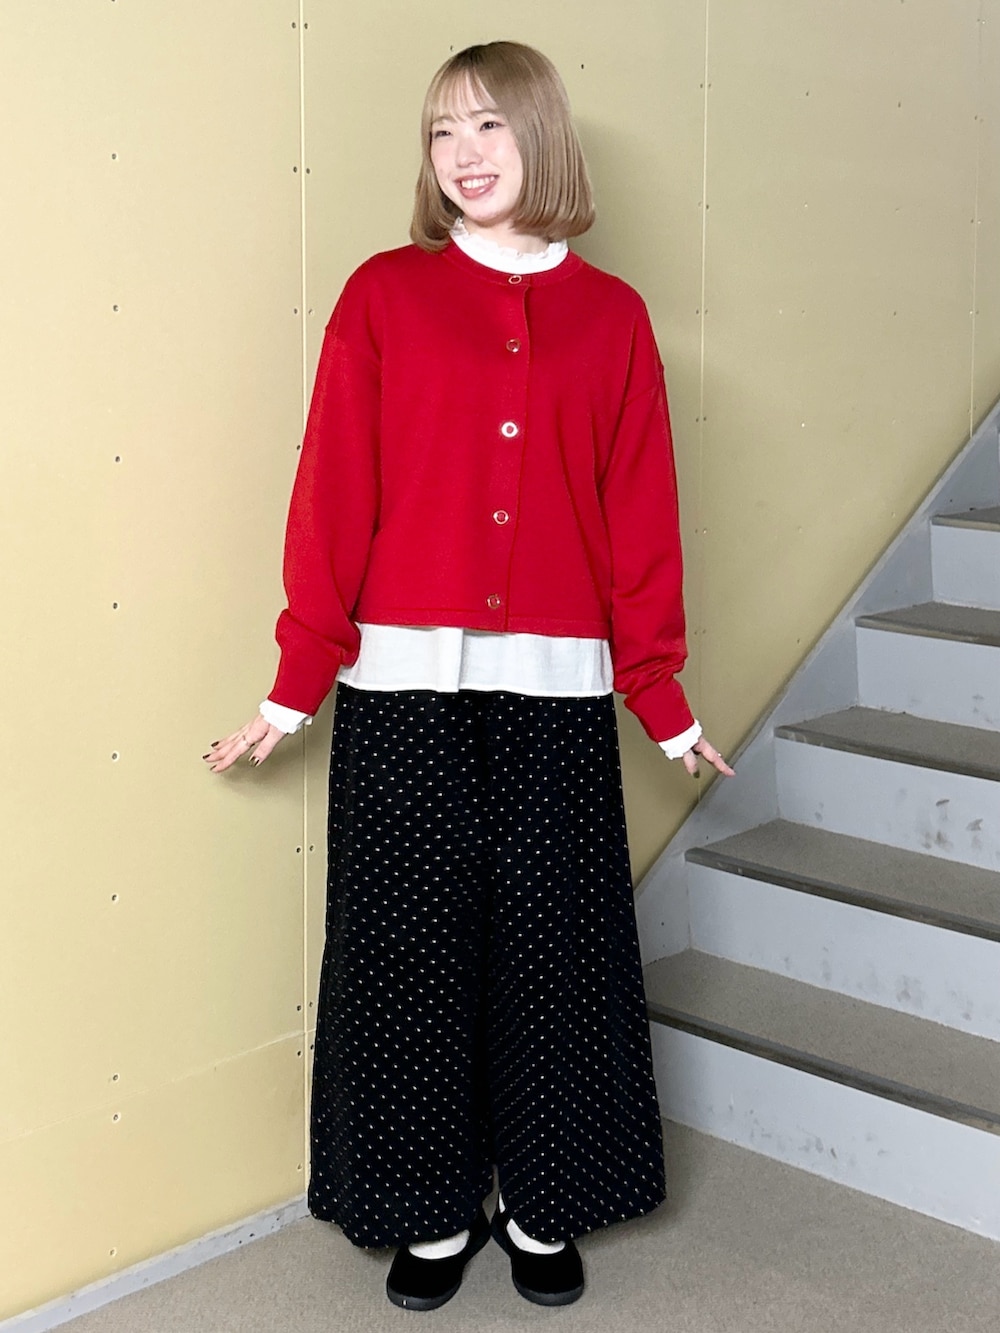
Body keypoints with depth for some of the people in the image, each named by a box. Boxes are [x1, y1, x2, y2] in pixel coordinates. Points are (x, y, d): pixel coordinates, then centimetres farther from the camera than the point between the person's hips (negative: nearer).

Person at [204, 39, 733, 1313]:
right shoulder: (383, 296, 2)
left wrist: (661, 696, 7)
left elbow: (641, 515, 6)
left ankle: (544, 1207, 27)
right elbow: (332, 492, -1)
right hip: (404, 685, -1)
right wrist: (297, 680, -2)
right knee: (412, 945, 7)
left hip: (556, 688, 1)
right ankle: (430, 1211, 25)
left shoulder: (611, 317, 6)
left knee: (552, 944, 9)